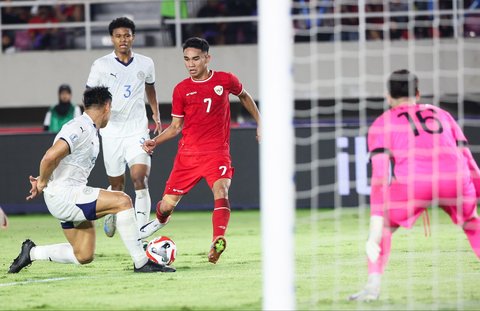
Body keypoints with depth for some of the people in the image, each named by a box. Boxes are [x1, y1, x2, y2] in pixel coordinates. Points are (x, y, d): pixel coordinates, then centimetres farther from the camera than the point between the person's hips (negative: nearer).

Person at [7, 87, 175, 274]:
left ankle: (32, 253, 24)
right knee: (122, 201, -18)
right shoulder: (80, 129, -16)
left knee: (84, 256, 11)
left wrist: (42, 181, 6)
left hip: (73, 198, 10)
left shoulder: (91, 131, 15)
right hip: (62, 196, -10)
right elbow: (50, 156, -28)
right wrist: (43, 182, -11)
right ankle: (141, 263, -14)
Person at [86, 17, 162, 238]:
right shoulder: (101, 65, -3)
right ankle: (111, 213, 42)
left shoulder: (145, 64, 5)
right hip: (111, 131, 0)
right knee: (116, 183, 9)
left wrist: (156, 114, 21)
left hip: (137, 130, 0)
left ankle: (141, 229, -21)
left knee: (140, 176, -18)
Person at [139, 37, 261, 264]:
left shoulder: (225, 81, 0)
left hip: (217, 153, -2)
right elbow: (176, 126, 11)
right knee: (168, 203, 6)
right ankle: (160, 220, 43)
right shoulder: (181, 90, 2)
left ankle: (218, 242, -39)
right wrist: (155, 141, -4)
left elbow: (244, 96, 21)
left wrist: (259, 123, 20)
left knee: (221, 191, -29)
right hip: (188, 153, 2)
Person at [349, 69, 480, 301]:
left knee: (384, 228, 24)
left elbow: (380, 177, 7)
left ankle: (373, 286, 4)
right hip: (456, 180, 3)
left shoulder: (383, 123, 21)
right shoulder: (441, 114, 31)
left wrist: (376, 228, 1)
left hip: (412, 182, -3)